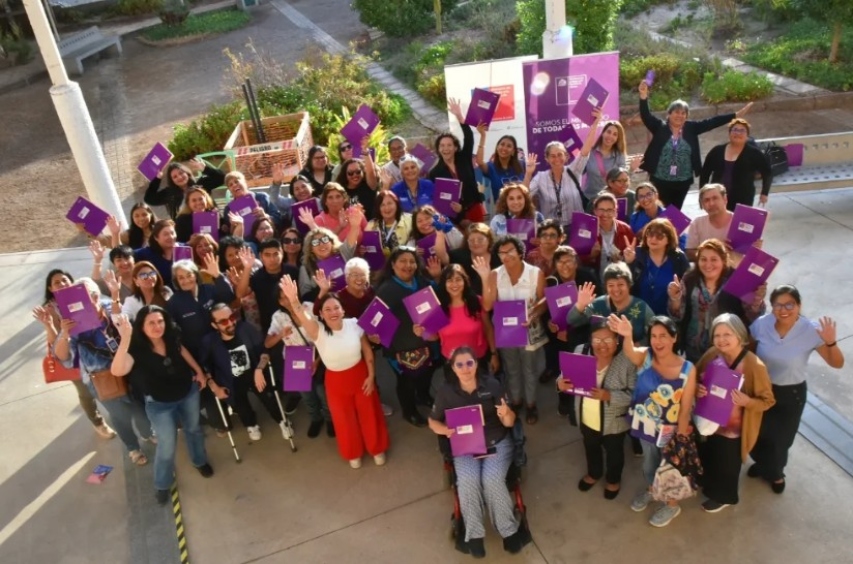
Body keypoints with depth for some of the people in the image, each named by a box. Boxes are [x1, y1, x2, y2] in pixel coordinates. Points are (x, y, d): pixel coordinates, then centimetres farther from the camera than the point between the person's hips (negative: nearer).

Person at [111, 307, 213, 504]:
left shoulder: (171, 338, -18)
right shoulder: (136, 349, -30)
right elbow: (117, 371, -50)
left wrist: (199, 371, 7)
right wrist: (125, 339, -57)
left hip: (188, 392, 4)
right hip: (159, 404, -4)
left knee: (193, 428, 25)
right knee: (167, 444, 6)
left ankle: (200, 461, 56)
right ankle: (162, 484, 36)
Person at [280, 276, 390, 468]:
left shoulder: (354, 324, -16)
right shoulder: (318, 331, -21)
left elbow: (367, 350, -5)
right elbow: (303, 317, -43)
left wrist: (371, 375, -5)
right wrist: (294, 300, -63)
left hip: (360, 374, 1)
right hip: (335, 380, 0)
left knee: (369, 413, 17)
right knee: (345, 419, 18)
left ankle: (377, 449, 45)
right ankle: (353, 453, 47)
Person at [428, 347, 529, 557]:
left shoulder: (492, 385, -8)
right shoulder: (446, 391, -5)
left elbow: (510, 423, -6)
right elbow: (433, 421, 7)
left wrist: (506, 414, -31)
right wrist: (445, 430, -16)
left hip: (497, 442, -1)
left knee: (492, 479, -27)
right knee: (467, 480, -28)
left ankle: (510, 530, -5)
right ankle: (473, 534, -9)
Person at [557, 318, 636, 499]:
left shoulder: (628, 361, -28)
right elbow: (567, 376, -3)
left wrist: (609, 396, -39)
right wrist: (561, 383, -25)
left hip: (614, 422, -4)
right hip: (587, 419, 4)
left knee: (614, 452, 25)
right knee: (591, 449, 31)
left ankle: (613, 479, 55)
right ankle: (594, 473, 60)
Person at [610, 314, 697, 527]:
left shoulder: (688, 369, -22)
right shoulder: (644, 357, -20)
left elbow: (686, 406, -16)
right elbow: (630, 352, -45)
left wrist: (681, 434, -11)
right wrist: (627, 336, -67)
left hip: (671, 429, -2)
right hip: (647, 426, 2)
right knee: (649, 462, 28)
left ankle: (672, 504, 48)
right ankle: (650, 489, 58)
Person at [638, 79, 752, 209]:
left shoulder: (691, 128, 5)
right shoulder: (660, 127, -3)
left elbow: (711, 122, 3)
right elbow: (646, 116, -13)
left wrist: (736, 115, -1)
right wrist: (643, 97, -29)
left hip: (683, 181, 3)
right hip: (660, 181, -3)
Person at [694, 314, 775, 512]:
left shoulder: (755, 366, -27)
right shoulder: (711, 355, -12)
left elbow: (768, 401, -16)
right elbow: (695, 379, 4)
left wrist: (747, 401, -35)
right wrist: (697, 389, -18)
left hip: (733, 429, -4)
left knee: (727, 465, 19)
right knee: (706, 458, 27)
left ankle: (723, 496, 47)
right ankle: (708, 487, 56)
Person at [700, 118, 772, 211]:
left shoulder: (754, 153, 0)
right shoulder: (717, 151, 5)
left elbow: (767, 173, 5)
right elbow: (705, 173, 11)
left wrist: (764, 193, -1)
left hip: (742, 201, -2)